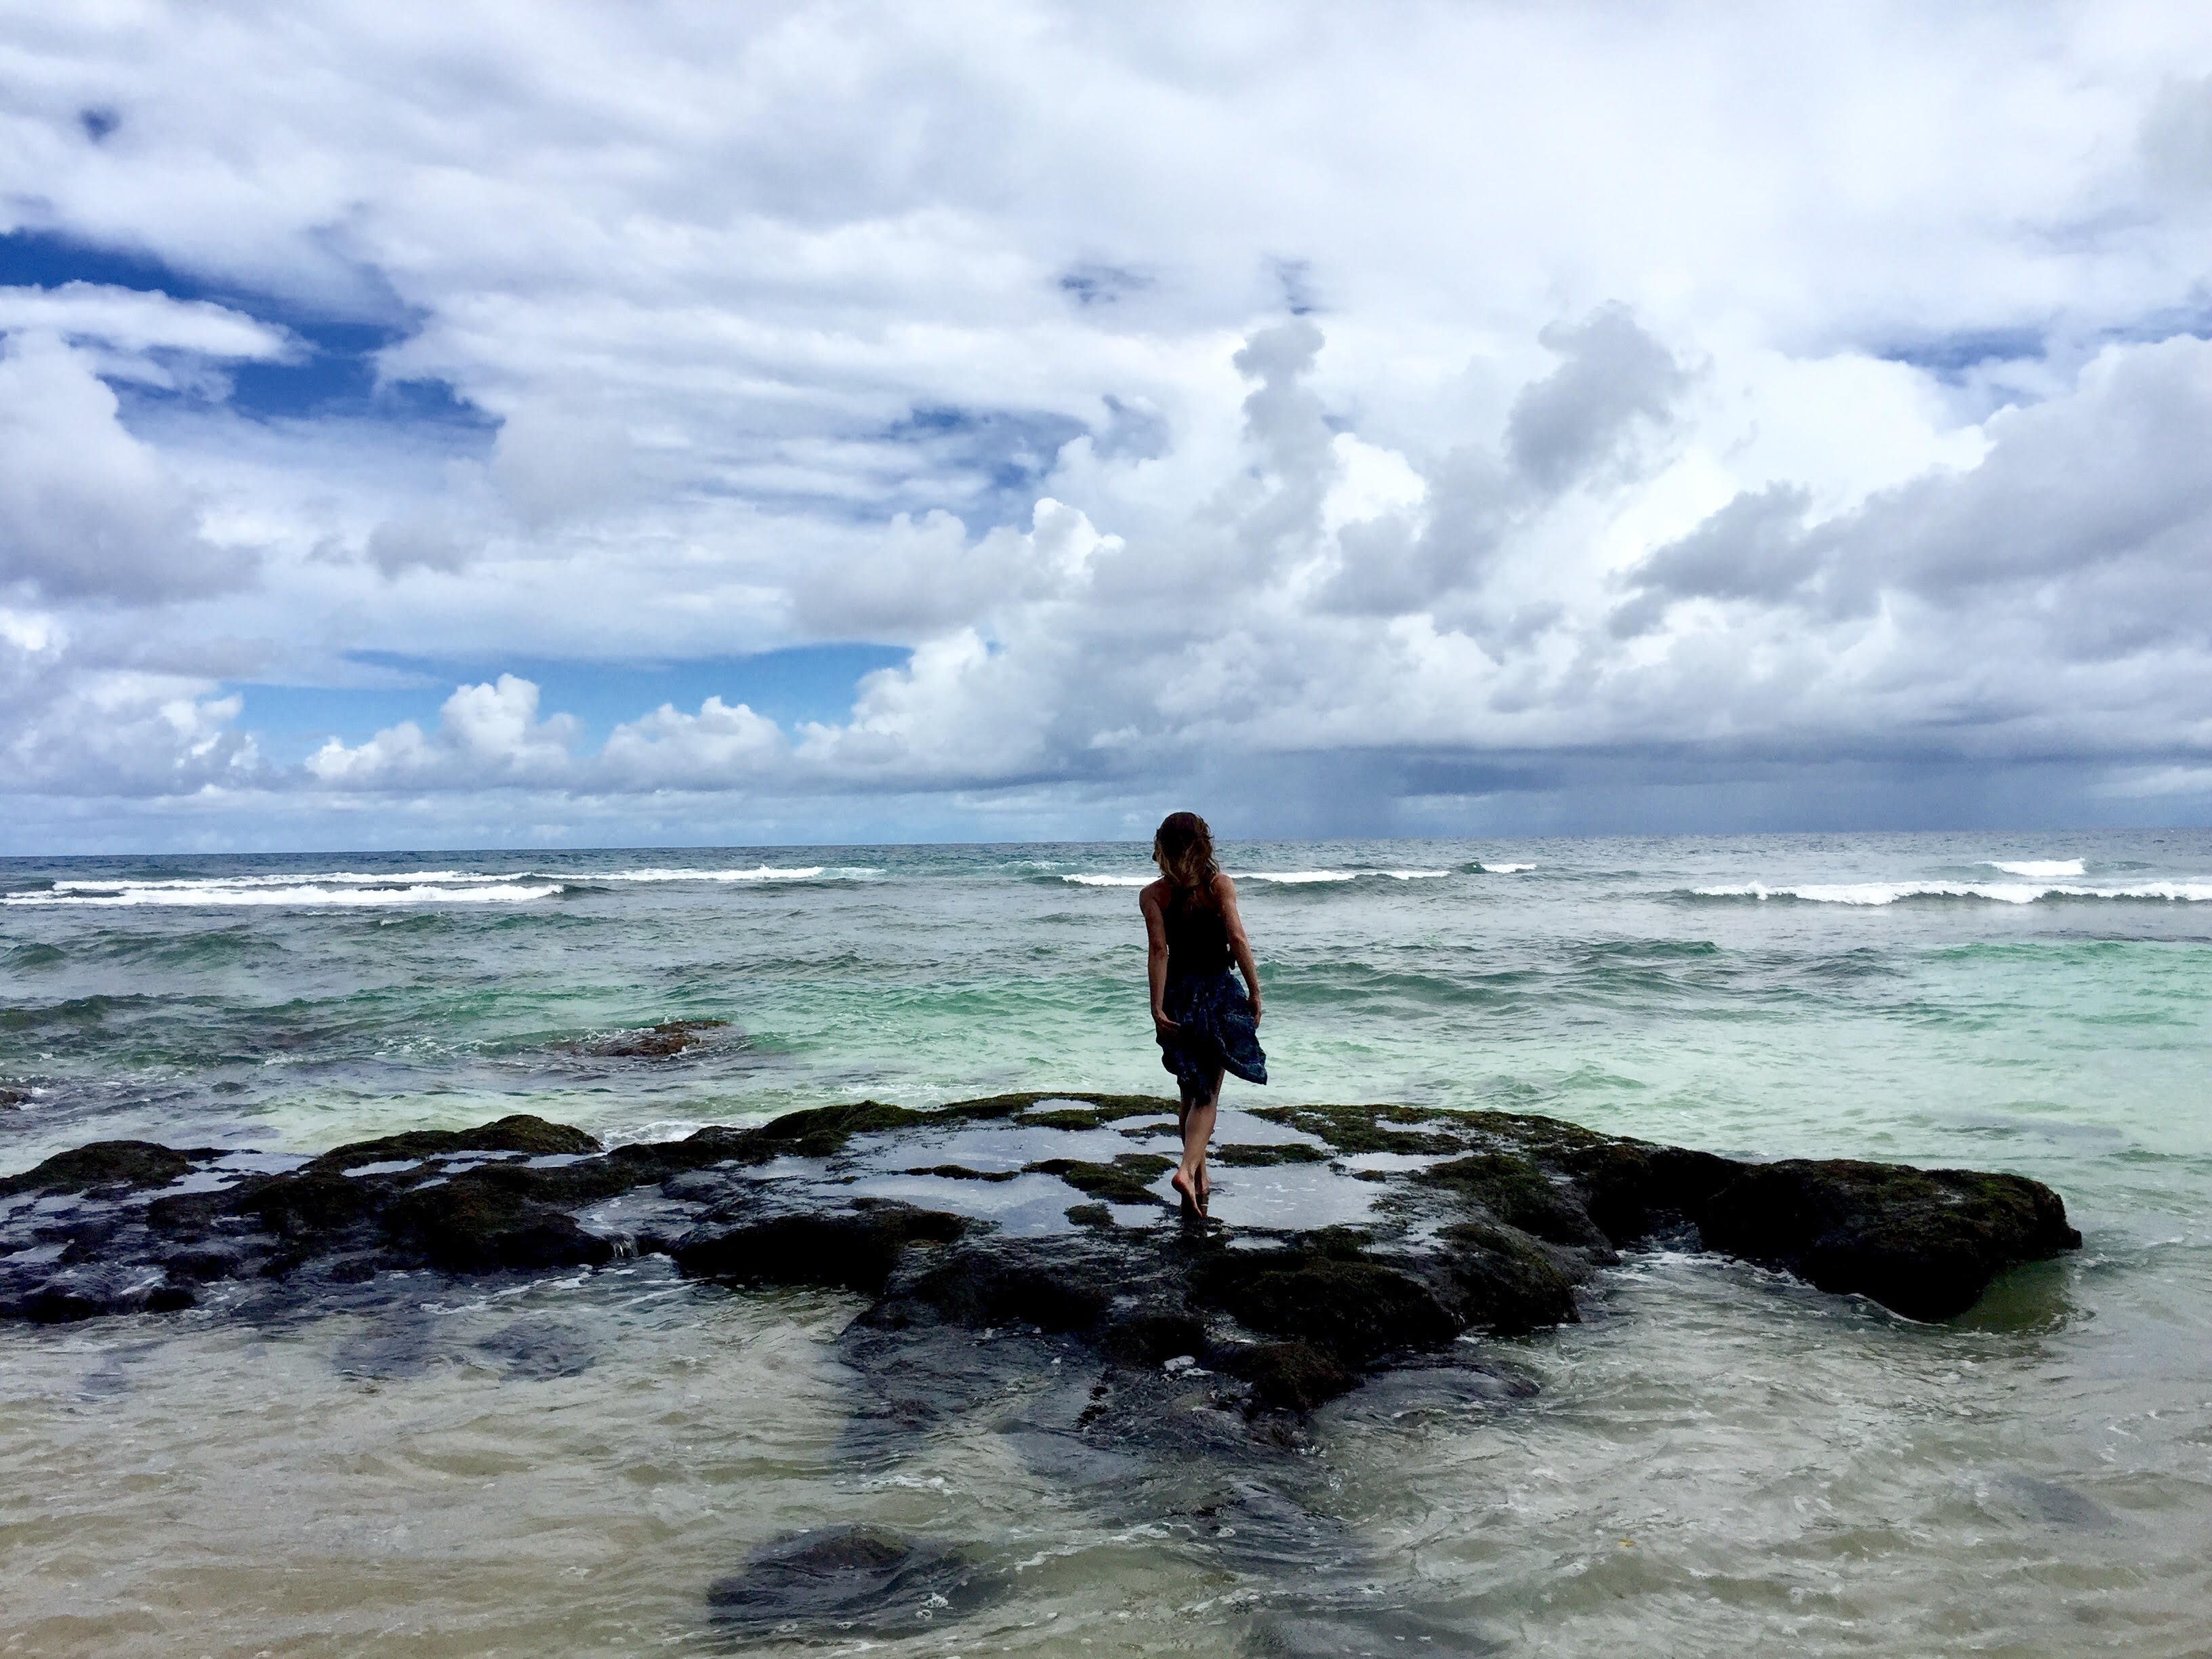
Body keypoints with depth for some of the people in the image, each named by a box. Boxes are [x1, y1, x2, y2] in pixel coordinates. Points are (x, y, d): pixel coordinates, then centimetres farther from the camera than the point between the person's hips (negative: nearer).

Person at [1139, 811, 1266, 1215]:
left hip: (1178, 996, 2)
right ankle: (1188, 1169, -18)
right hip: (1218, 992, -2)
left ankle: (1200, 1177, 26)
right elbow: (1238, 939, -13)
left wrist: (1158, 1008, -13)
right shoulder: (1220, 885, -3)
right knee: (1208, 1093, 2)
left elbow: (1159, 949, -11)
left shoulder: (1152, 895, -1)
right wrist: (1255, 993, -7)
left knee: (1190, 1091, 17)